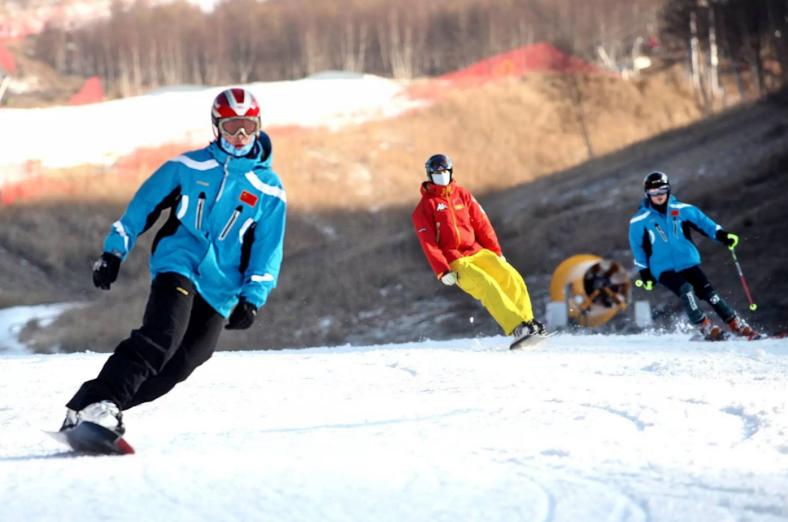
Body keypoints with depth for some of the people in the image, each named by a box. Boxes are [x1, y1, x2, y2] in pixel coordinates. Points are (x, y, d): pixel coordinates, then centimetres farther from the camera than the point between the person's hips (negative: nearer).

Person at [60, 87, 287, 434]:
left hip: (221, 288, 2)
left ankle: (99, 407, -2)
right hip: (178, 265, -2)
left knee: (175, 366, -9)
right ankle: (99, 402, -33)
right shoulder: (189, 166, 5)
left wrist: (253, 299, -4)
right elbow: (144, 205, 11)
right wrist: (114, 253, 7)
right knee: (161, 337, -27)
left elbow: (267, 252, 8)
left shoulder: (269, 189, 7)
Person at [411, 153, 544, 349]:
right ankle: (517, 329, -35)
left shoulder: (462, 195, 13)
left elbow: (482, 224, 13)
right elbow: (428, 244, -7)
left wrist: (496, 252, 5)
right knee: (487, 286, -27)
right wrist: (442, 272, -16)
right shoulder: (425, 206, 0)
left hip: (478, 251, 5)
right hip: (455, 263, -5)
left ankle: (527, 321, -13)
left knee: (512, 278, -17)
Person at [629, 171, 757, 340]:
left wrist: (722, 235, -6)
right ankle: (706, 329, -23)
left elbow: (702, 221, 8)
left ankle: (739, 326, -2)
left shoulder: (681, 210, 2)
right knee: (686, 290, -27)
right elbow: (638, 248, 5)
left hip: (688, 263, 2)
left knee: (708, 292, -9)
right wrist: (644, 273, 5)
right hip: (663, 269, -2)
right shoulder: (640, 221, -3)